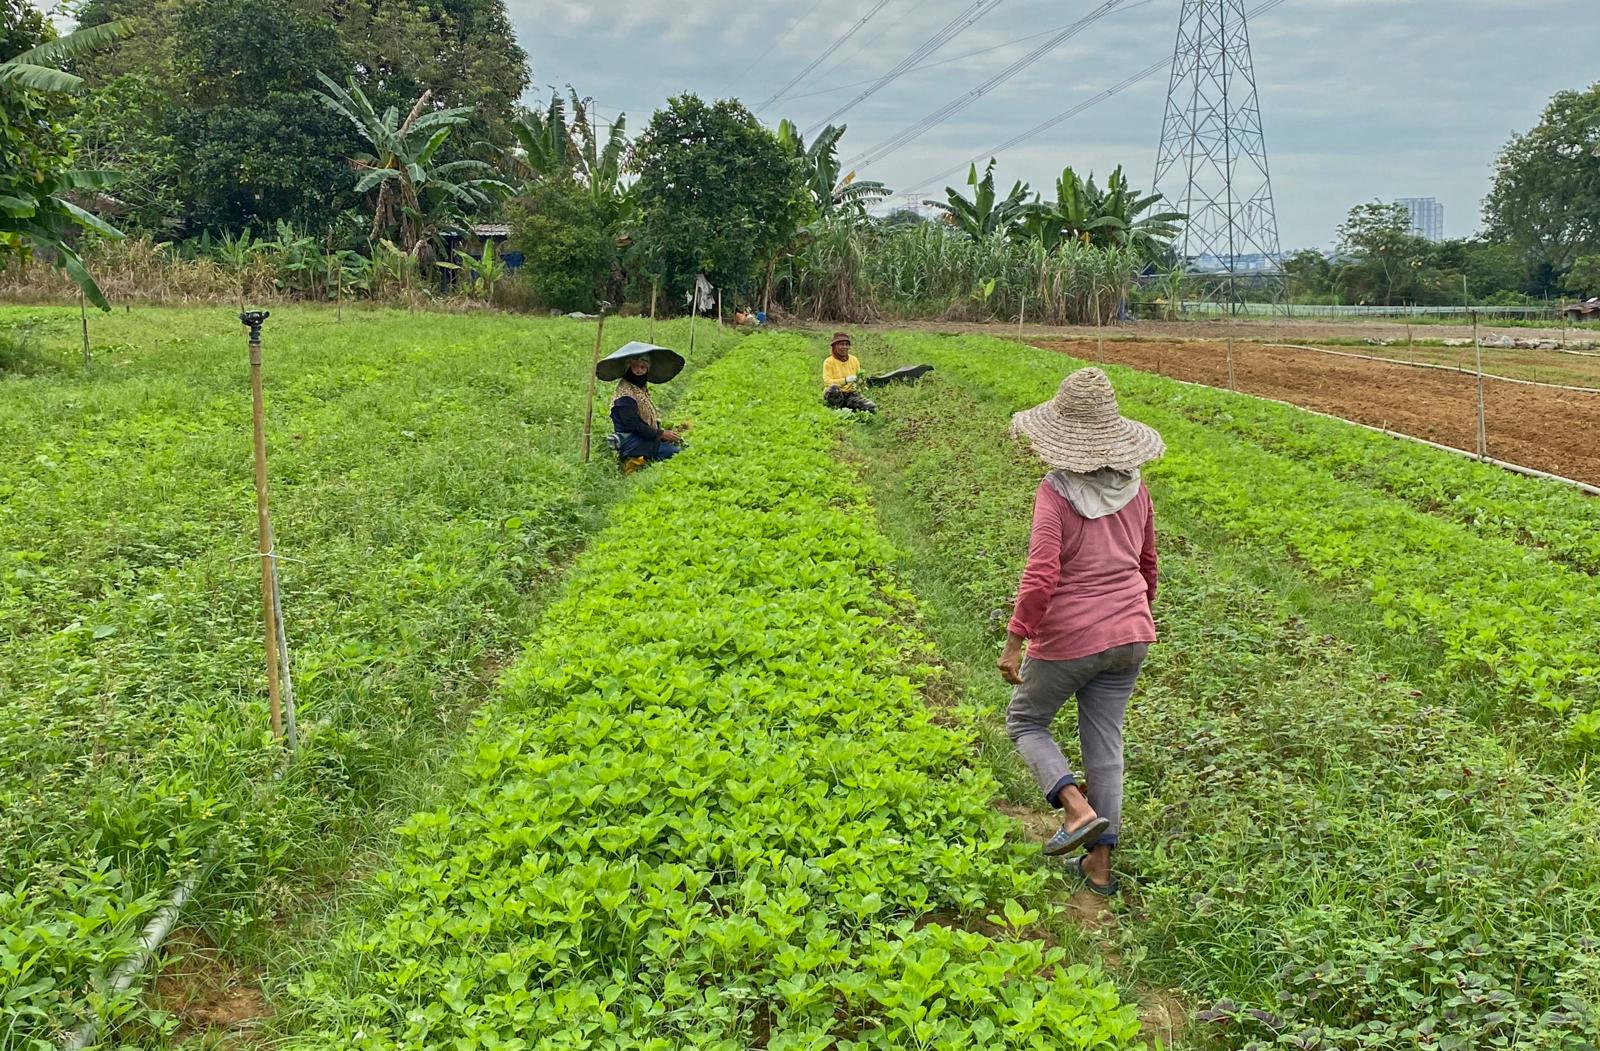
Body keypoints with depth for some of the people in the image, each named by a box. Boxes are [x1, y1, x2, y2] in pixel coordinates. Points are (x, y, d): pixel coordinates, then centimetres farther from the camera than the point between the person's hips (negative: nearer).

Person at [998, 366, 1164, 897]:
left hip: (1067, 639, -6)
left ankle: (1079, 809, -4)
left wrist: (1014, 642, -19)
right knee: (1104, 740, 13)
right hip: (1128, 635, 6)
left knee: (1024, 721, 16)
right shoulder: (1135, 489, 3)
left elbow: (1040, 575, -24)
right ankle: (1100, 862, 19)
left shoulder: (1055, 493, -16)